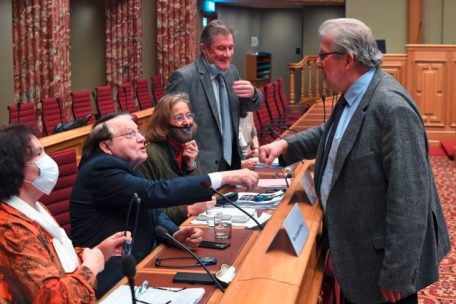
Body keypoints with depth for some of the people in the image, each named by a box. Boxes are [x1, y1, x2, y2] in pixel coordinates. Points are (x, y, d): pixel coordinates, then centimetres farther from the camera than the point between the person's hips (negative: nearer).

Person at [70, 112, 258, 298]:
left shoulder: (125, 168, 12)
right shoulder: (101, 170, -17)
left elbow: (151, 210, 10)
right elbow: (155, 193, -27)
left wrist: (175, 234, -12)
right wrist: (224, 178, -29)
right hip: (113, 282, -9)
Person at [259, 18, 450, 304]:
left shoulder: (393, 108, -27)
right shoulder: (354, 95, 3)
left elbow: (408, 199, -29)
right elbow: (329, 133, 23)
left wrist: (396, 276, -25)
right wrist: (286, 144, 4)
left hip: (382, 257, -9)